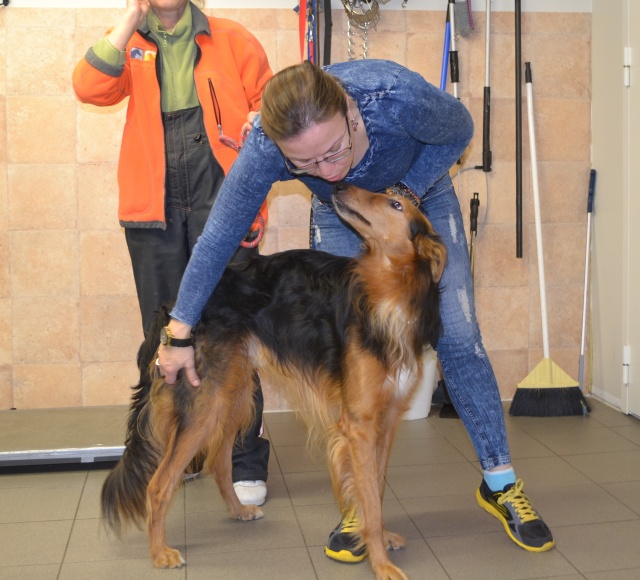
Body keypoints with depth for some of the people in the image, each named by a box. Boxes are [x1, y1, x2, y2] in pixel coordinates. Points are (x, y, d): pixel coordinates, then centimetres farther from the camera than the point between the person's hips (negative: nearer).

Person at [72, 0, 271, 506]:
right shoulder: (129, 45, 12)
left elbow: (268, 104, 10)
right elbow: (90, 89, -7)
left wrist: (260, 125, -12)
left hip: (221, 200, -2)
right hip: (153, 209, 2)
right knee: (165, 331, 9)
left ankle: (246, 464, 5)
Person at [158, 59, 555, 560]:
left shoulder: (396, 96, -41)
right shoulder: (265, 150, -36)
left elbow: (459, 131, -17)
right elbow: (218, 237, -24)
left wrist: (409, 192, -29)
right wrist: (181, 332, -20)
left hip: (421, 195, 0)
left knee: (457, 338, -5)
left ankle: (500, 483, 10)